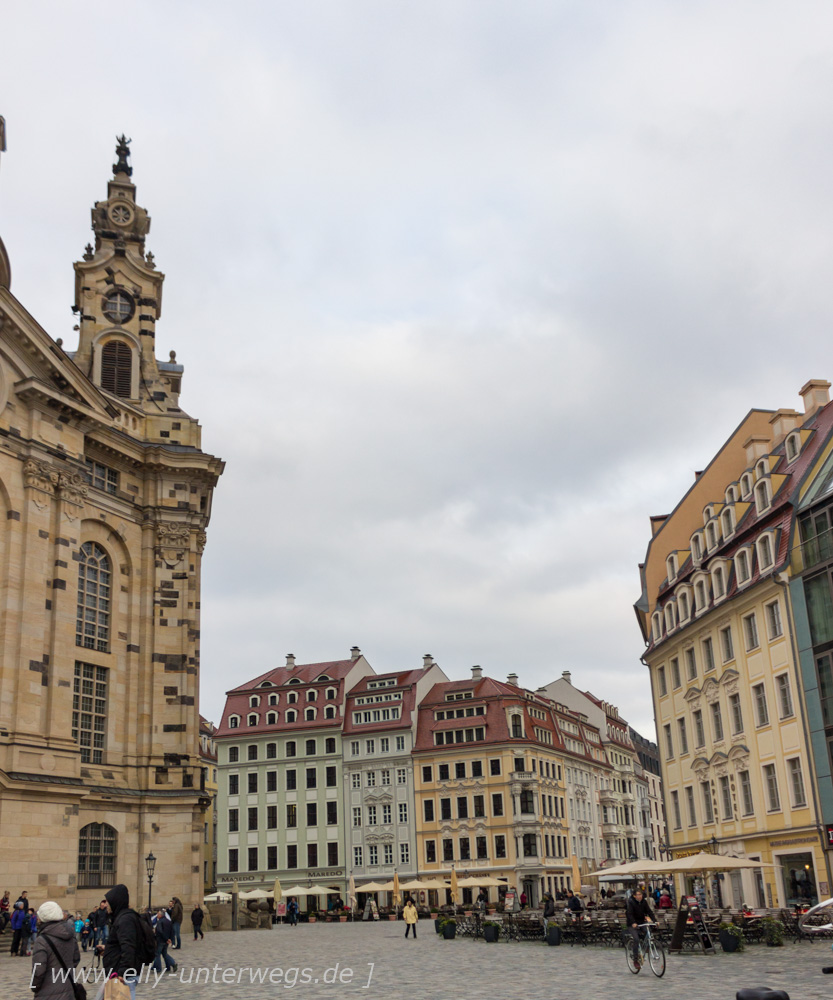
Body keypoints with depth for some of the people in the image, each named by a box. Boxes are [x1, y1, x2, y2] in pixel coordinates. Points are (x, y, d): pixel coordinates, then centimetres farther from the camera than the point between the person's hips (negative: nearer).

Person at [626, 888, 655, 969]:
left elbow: (649, 911, -7)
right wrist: (633, 923, -40)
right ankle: (636, 959, -11)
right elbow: (630, 914, -23)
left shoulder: (644, 901, 0)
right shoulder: (631, 902, -14)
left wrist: (654, 921, -23)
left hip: (641, 922, 5)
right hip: (633, 924, -5)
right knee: (636, 939, -20)